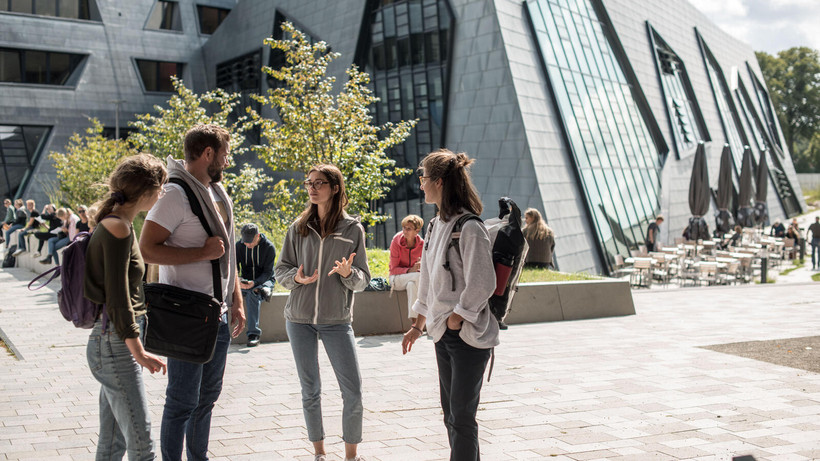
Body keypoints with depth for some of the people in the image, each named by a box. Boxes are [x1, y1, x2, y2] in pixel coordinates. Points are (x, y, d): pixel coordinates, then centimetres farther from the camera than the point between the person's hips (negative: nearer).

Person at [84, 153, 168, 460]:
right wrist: (139, 353, -20)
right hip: (115, 344, -10)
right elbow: (117, 297, -20)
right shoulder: (118, 228, -15)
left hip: (115, 342, 10)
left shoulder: (116, 225, 14)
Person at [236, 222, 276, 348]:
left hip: (264, 281, -4)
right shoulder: (239, 246, 0)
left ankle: (253, 333, -38)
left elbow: (267, 272, -13)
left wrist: (254, 283, -32)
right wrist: (237, 279, -26)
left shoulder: (269, 247, -10)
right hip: (246, 282, 4)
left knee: (253, 293, -37)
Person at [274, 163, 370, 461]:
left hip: (337, 320, -1)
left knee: (353, 391, -3)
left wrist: (348, 273, -21)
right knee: (310, 391, 10)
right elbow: (281, 269, 7)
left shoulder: (352, 229, -1)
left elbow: (363, 279, 1)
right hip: (300, 319, 2)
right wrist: (296, 277, -14)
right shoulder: (298, 229, 4)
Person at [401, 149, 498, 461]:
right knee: (451, 415, 15)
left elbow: (482, 285, -20)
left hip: (469, 334, -9)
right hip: (444, 333, 9)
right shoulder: (436, 226, 11)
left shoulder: (469, 228, -17)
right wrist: (418, 326, 20)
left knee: (462, 417, -4)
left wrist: (455, 319, -12)